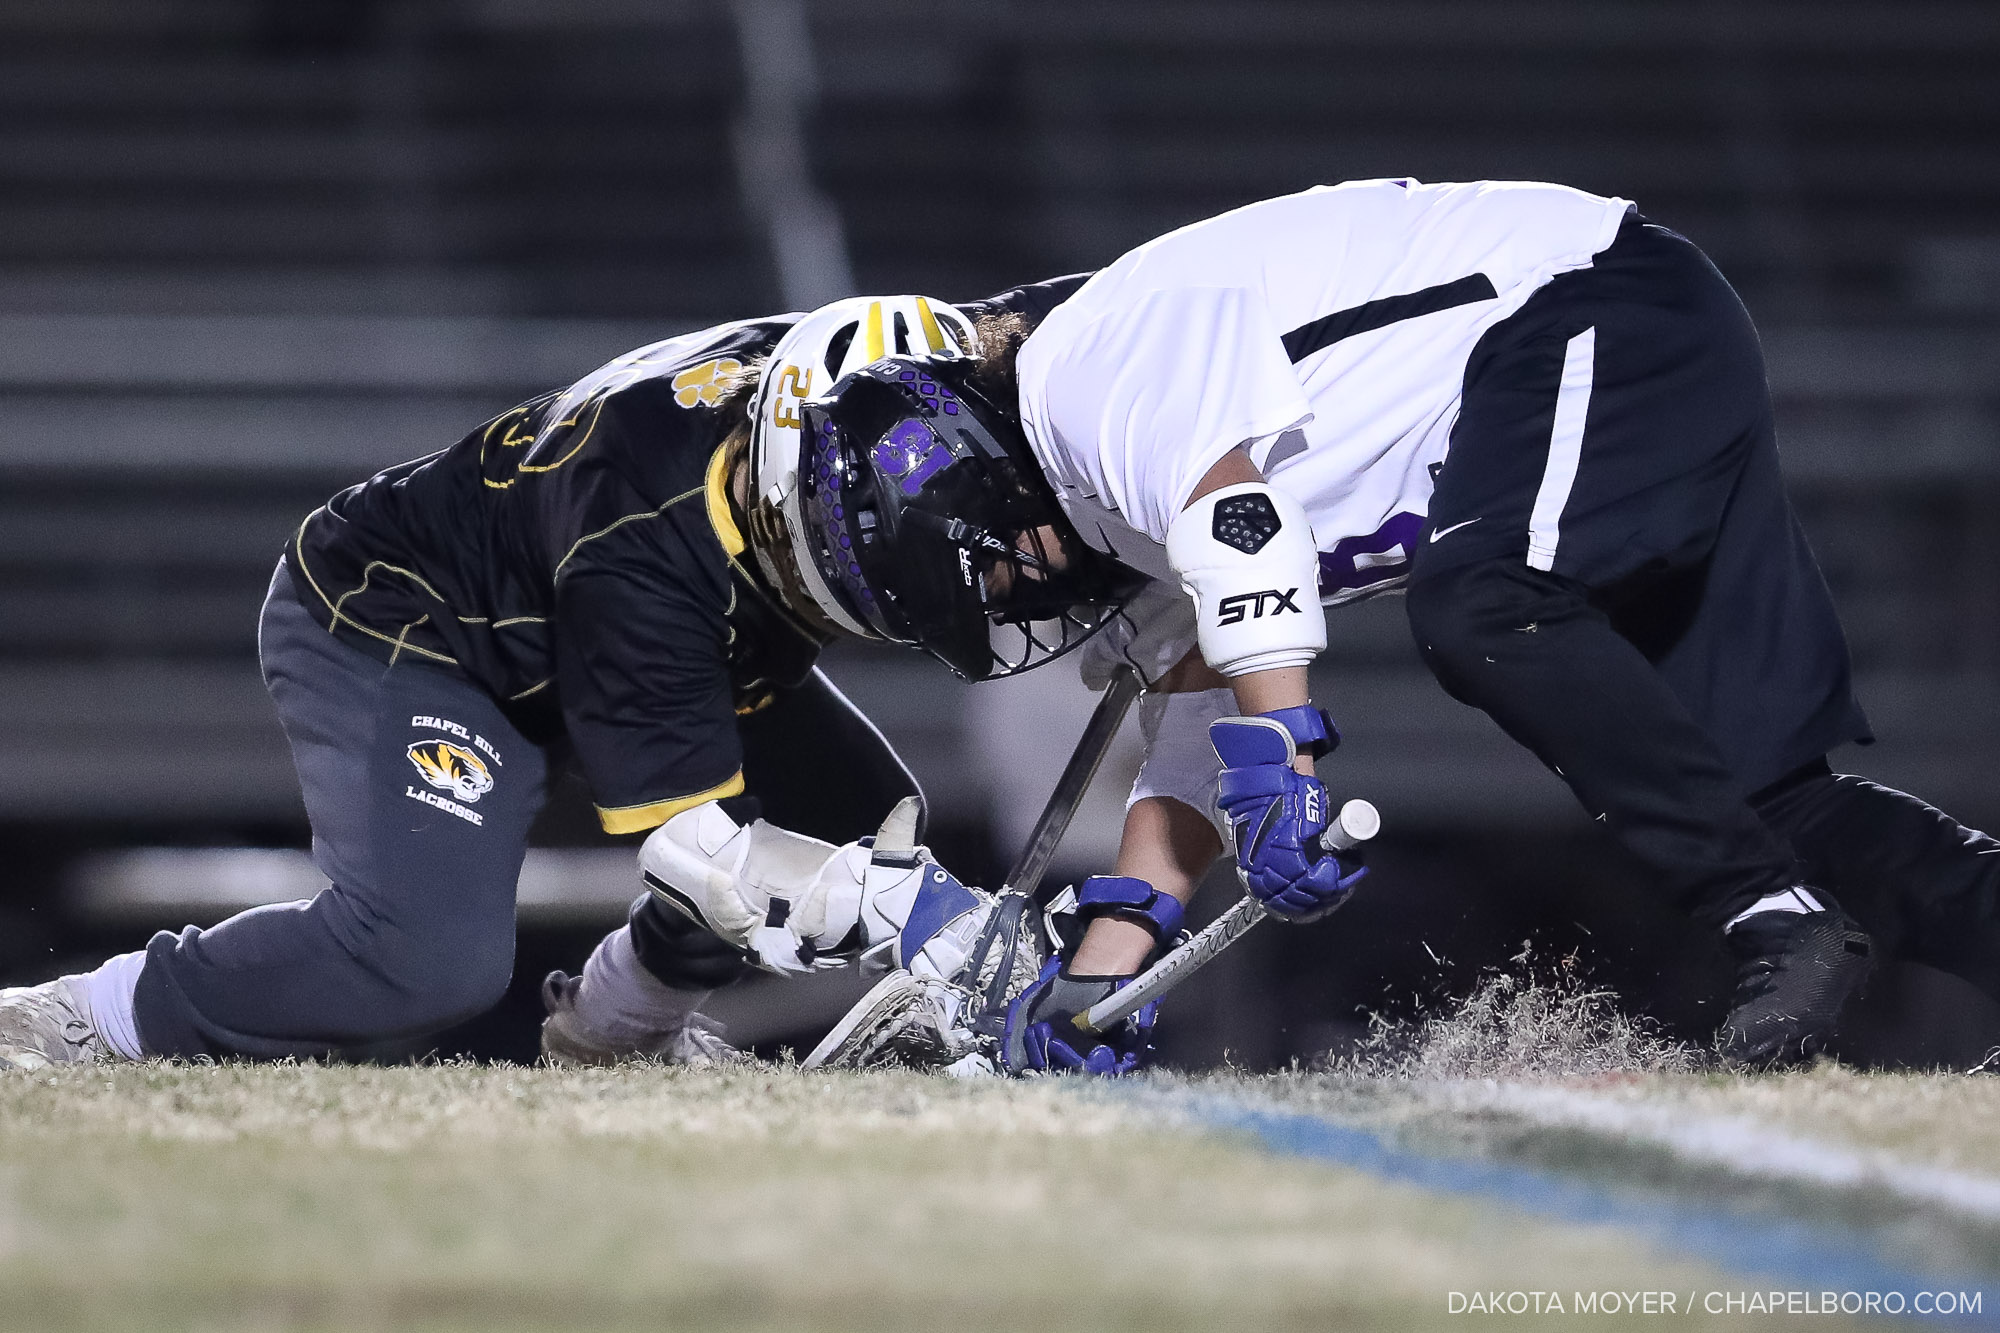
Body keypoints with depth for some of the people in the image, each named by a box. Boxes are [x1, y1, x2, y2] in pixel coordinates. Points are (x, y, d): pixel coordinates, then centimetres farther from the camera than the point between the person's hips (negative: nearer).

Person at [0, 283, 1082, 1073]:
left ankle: (614, 1022, 17)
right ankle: (88, 1021, -13)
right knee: (433, 955, -31)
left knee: (862, 818, -2)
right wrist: (917, 916, -43)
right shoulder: (650, 535, -42)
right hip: (394, 633, -8)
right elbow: (699, 848, -38)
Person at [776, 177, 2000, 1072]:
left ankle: (1783, 919, -37)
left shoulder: (1077, 369, -11)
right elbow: (1195, 751, 18)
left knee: (1479, 616, -30)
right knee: (1754, 782, -1)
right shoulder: (1128, 486, 19)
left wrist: (1280, 769, -33)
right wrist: (1102, 973, 10)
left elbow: (1237, 527, -28)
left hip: (1604, 315, -10)